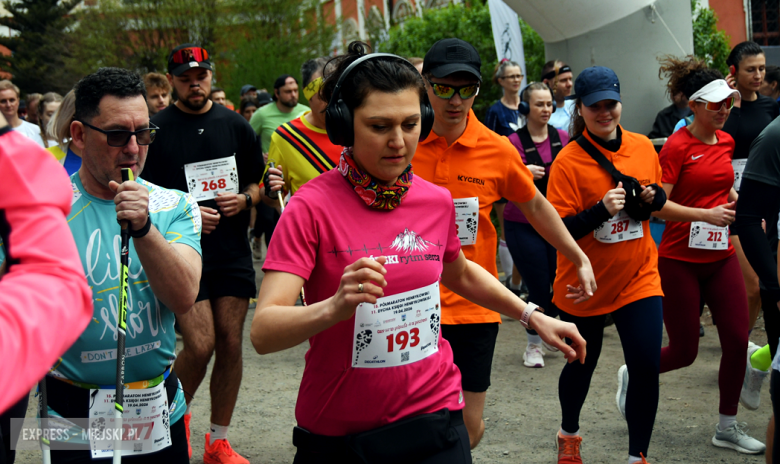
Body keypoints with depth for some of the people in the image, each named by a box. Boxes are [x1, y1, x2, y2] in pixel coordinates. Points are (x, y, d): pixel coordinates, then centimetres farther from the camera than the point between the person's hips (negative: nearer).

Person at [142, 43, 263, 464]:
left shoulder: (235, 125, 8)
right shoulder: (157, 129, -2)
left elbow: (257, 182, 16)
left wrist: (244, 199, -6)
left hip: (233, 251, 3)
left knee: (231, 342, 3)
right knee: (200, 344, -11)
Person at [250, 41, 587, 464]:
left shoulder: (436, 201, -1)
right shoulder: (312, 207, -16)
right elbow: (263, 333, -25)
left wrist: (533, 315, 20)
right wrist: (335, 307, -41)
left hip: (433, 416, 3)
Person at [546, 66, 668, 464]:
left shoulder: (643, 147, 0)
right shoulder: (568, 160, -14)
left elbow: (658, 199, 16)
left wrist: (652, 198, -7)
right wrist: (601, 210, -30)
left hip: (638, 277, 3)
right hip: (585, 283, -2)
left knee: (647, 366, -7)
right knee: (581, 365, 16)